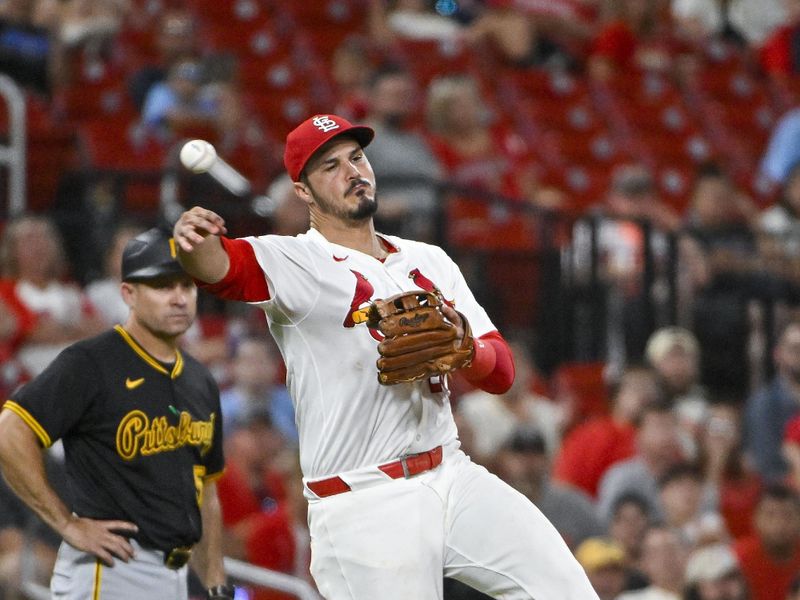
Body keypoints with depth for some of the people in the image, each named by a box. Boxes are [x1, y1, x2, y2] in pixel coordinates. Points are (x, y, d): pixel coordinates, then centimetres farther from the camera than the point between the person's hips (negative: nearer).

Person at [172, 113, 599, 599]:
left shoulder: (430, 262, 14)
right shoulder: (297, 264, -4)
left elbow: (502, 372, 9)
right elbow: (225, 265, -26)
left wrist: (464, 347, -14)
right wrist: (196, 243, -50)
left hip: (453, 476, 5)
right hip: (362, 505, -5)